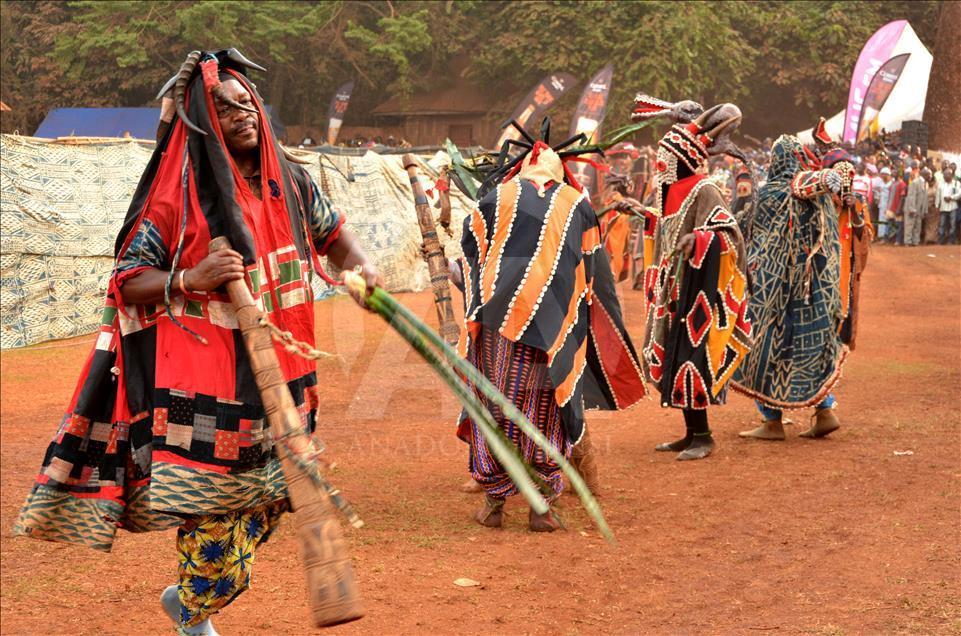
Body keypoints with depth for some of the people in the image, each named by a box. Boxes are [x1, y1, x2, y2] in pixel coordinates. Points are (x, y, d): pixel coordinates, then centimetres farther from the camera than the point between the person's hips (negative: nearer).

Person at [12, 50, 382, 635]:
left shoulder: (289, 182, 6)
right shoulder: (178, 197, -9)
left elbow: (332, 232, 23)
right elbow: (127, 281, -7)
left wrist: (361, 267, 4)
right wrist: (191, 279, -23)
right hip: (204, 388, -6)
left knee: (260, 500, 14)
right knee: (212, 503, -2)